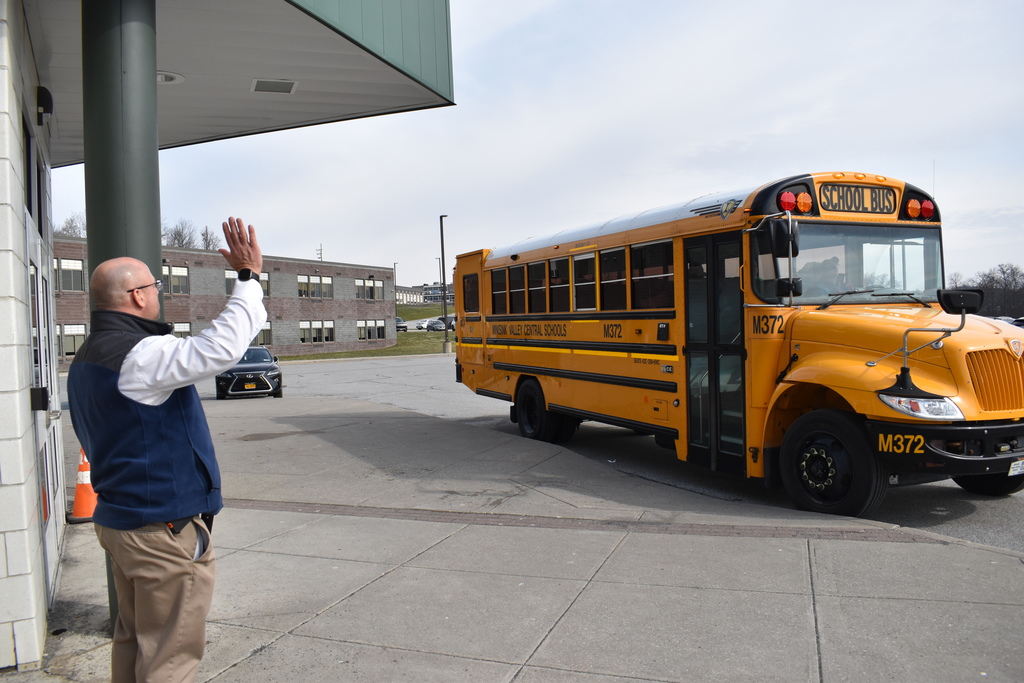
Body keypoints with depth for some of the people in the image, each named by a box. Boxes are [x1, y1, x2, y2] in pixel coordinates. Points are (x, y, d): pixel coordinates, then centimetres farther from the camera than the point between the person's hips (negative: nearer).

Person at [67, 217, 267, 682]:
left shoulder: (86, 361, 13)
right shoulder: (140, 355, -21)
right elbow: (221, 346, -34)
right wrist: (248, 277, -23)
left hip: (118, 520, 10)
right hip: (164, 529, -10)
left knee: (132, 641, 21)